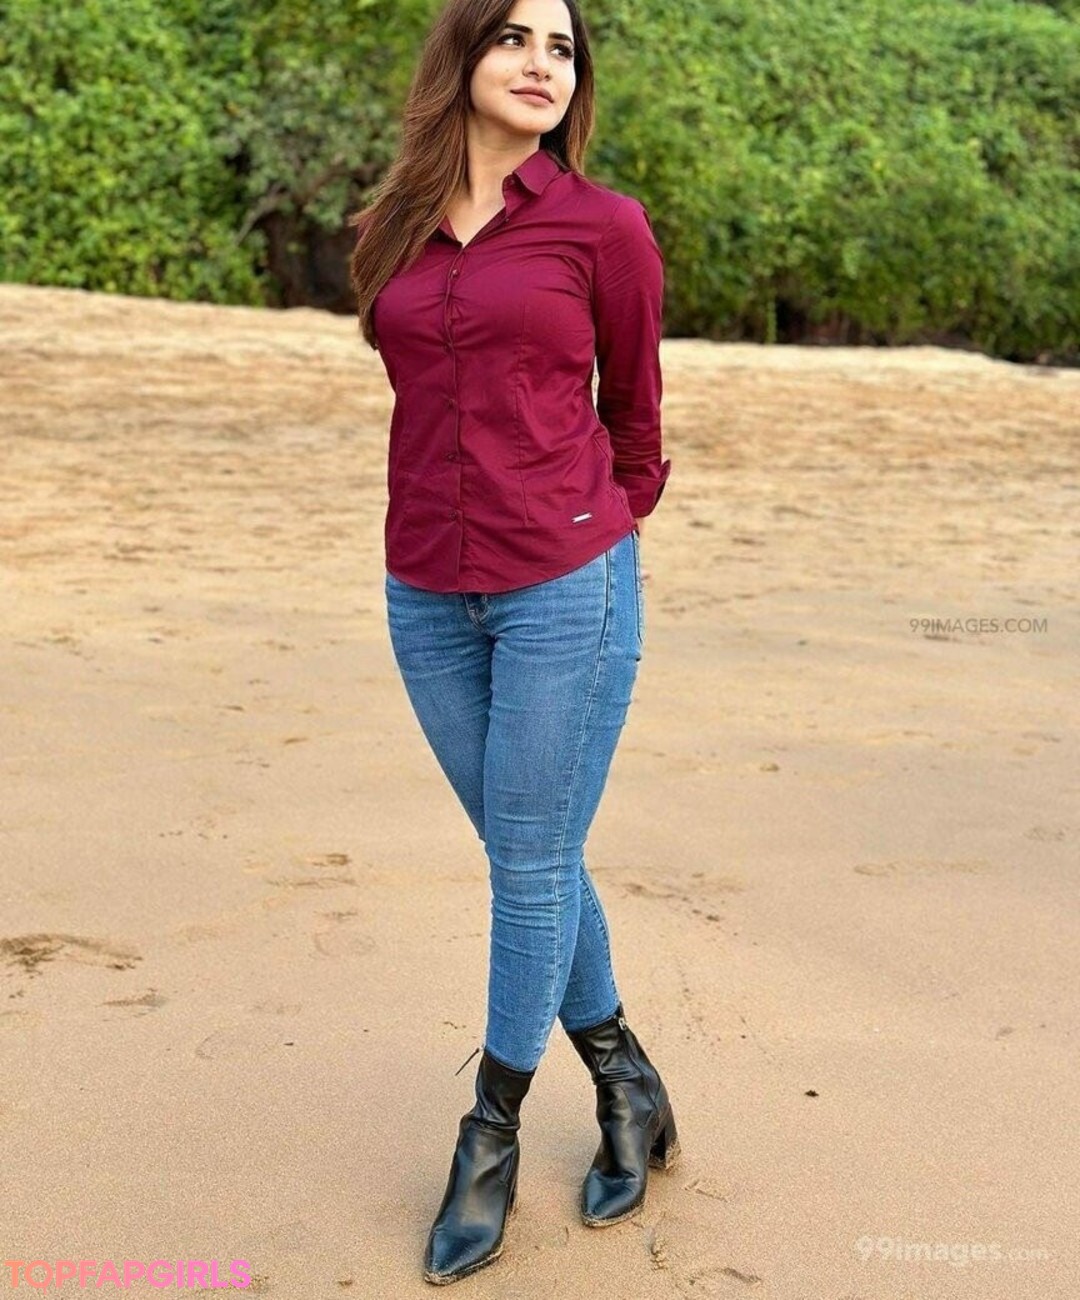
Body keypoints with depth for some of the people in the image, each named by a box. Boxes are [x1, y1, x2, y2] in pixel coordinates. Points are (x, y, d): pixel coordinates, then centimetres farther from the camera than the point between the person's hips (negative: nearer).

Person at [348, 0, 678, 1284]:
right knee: (528, 858, 14)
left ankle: (493, 1134, 24)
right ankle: (628, 1089, 34)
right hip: (431, 596, 4)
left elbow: (633, 408, 9)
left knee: (531, 867, 4)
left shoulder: (605, 226, -3)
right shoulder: (391, 234, 8)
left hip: (567, 586, -4)